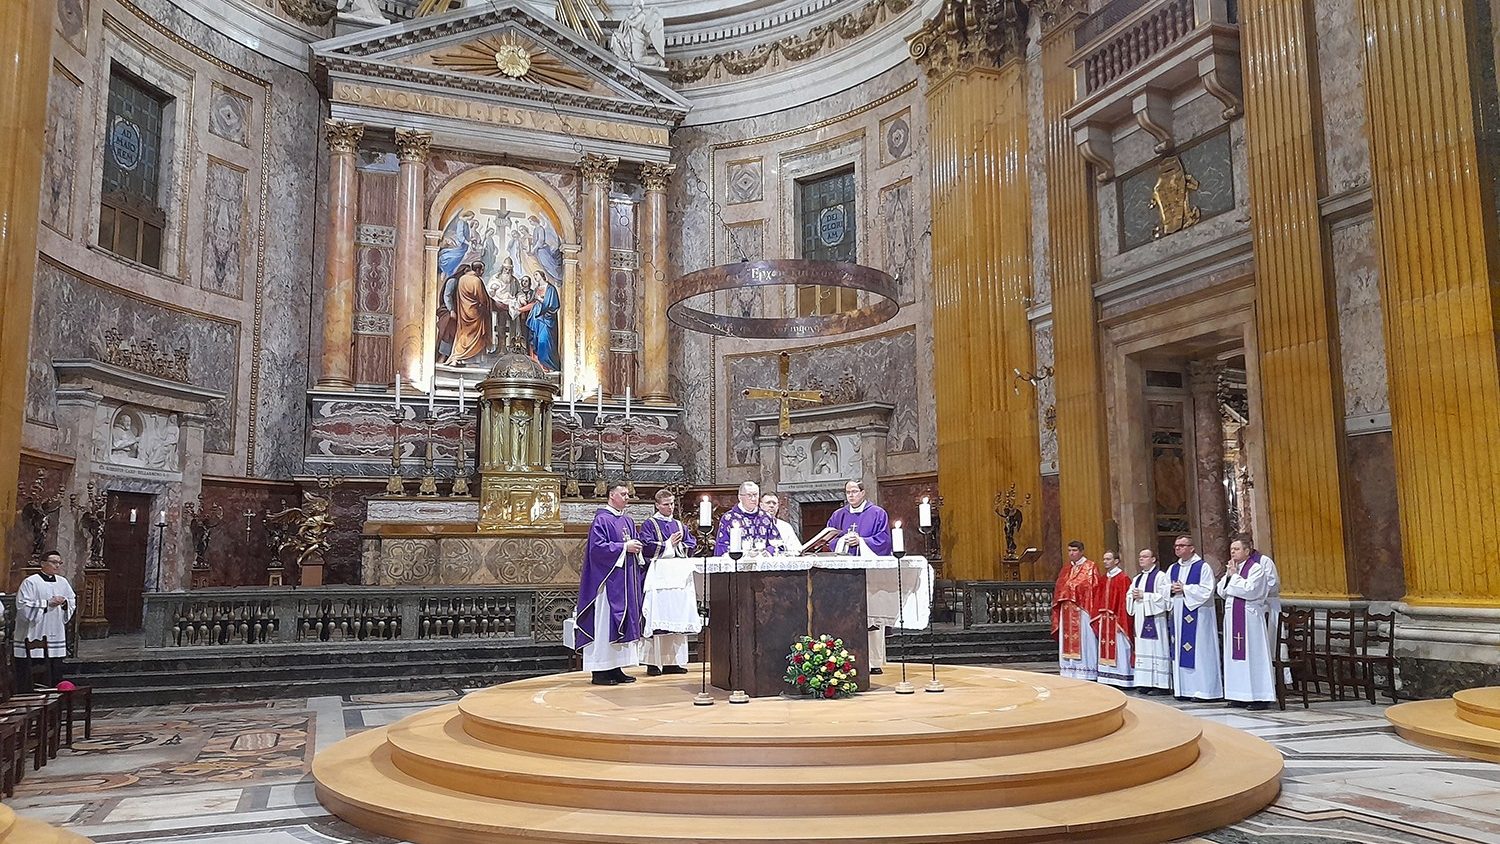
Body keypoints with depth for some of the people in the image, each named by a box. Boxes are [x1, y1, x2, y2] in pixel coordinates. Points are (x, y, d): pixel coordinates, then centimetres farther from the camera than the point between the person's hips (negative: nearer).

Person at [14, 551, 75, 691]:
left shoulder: (63, 582, 11)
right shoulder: (30, 582, -6)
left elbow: (73, 602, 17)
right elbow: (23, 606, -14)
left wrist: (65, 603, -5)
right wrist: (47, 603, -19)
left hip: (56, 636, 5)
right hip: (33, 637, -5)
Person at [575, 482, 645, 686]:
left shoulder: (628, 521, 16)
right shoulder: (602, 519, -8)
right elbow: (597, 547, -18)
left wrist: (636, 548, 1)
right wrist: (624, 547, -16)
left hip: (626, 580, 8)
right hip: (608, 580, -8)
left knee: (625, 621, 8)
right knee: (604, 622, -7)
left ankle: (616, 668, 13)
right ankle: (600, 671, -3)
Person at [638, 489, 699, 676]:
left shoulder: (679, 525, 19)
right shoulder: (649, 524, 2)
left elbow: (692, 544, 15)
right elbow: (647, 547, -11)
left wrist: (679, 546, -2)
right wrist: (669, 544, -7)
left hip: (679, 576, 6)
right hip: (659, 575, -6)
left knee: (678, 618, 4)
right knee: (658, 619, -9)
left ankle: (674, 661, 9)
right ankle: (654, 662, -5)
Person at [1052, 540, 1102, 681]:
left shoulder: (1090, 567, -3)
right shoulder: (1066, 569, 16)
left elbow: (1094, 589, -9)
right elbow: (1059, 589, 18)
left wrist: (1092, 611, -15)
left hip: (1082, 611, -6)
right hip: (1067, 612, 6)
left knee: (1083, 641, -4)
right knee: (1068, 641, 6)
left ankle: (1086, 672, 1)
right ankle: (1070, 670, 11)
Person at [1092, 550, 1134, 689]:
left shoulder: (1123, 578, -9)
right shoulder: (1103, 579, 14)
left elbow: (1125, 601, -13)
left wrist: (1121, 620, -18)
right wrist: (1099, 618, 9)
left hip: (1116, 619, -7)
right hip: (1104, 619, 7)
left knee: (1118, 650, -2)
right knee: (1106, 650, 8)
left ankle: (1121, 680, 4)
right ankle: (1107, 678, 14)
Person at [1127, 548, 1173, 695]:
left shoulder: (1160, 576, -5)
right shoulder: (1137, 579, 19)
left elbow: (1164, 596, -15)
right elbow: (1129, 596, 20)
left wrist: (1144, 595, -15)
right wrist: (1134, 596, -3)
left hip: (1155, 618, -8)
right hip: (1141, 619, 8)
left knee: (1157, 650, -7)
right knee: (1143, 650, 7)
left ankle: (1161, 685, -3)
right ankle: (1146, 683, 11)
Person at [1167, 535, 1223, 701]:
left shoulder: (1203, 567, -6)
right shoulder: (1173, 569, 14)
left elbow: (1206, 590, -15)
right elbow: (1164, 588, 17)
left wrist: (1184, 589, -16)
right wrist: (1171, 589, -5)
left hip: (1198, 614, -7)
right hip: (1178, 614, 7)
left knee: (1198, 651, -6)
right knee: (1180, 650, 7)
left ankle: (1201, 689, -2)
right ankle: (1184, 688, 13)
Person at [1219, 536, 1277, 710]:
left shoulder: (1256, 568, -7)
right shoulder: (1232, 568, 15)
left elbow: (1250, 590, -19)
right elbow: (1221, 591, 10)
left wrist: (1234, 575, -11)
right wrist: (1228, 575, -3)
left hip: (1250, 616, -7)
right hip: (1233, 616, 7)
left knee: (1253, 655, -5)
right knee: (1236, 655, 8)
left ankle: (1260, 696, 0)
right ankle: (1240, 695, 14)